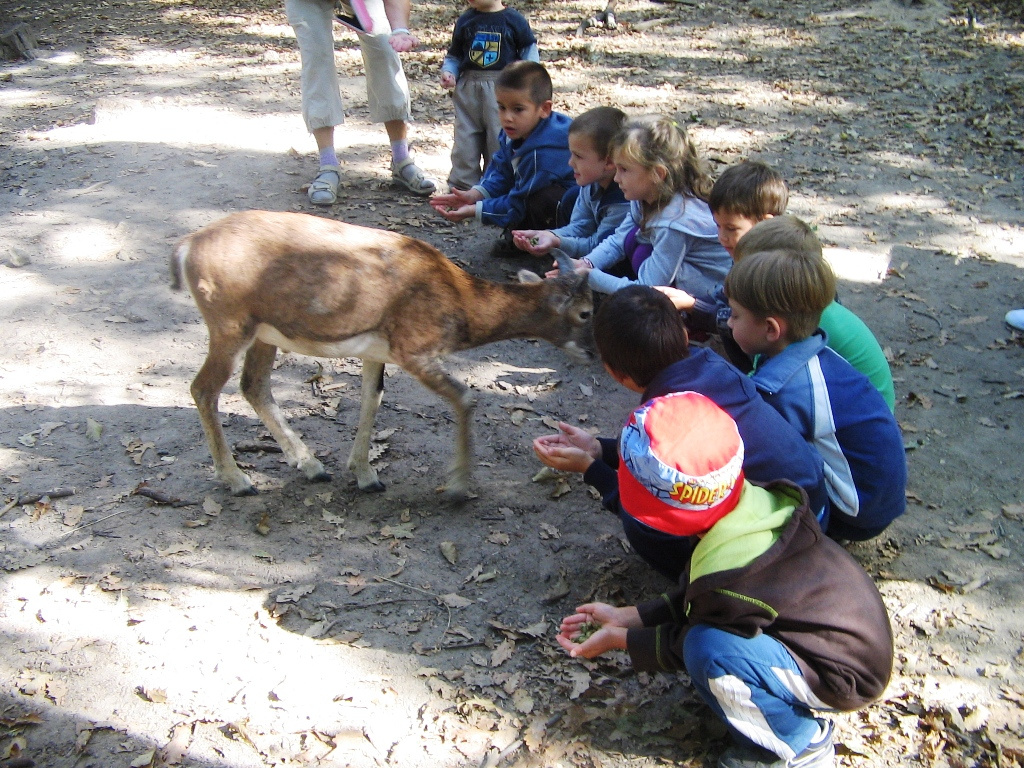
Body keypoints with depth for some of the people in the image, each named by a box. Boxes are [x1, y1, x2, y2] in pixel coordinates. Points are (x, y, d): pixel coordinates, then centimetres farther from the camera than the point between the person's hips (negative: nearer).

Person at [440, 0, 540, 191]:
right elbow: (454, 55, 15)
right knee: (464, 141, 5)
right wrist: (448, 72, -3)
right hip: (468, 88, 3)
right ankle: (463, 186, 16)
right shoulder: (465, 21, 7)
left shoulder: (514, 20, -2)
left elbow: (529, 50, 4)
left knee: (499, 140, 2)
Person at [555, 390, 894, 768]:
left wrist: (620, 638, -3)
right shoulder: (751, 502, -9)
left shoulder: (729, 579, -34)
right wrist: (626, 616, 4)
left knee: (711, 652, -28)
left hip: (847, 677, -9)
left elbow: (686, 645, -12)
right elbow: (690, 601, 5)